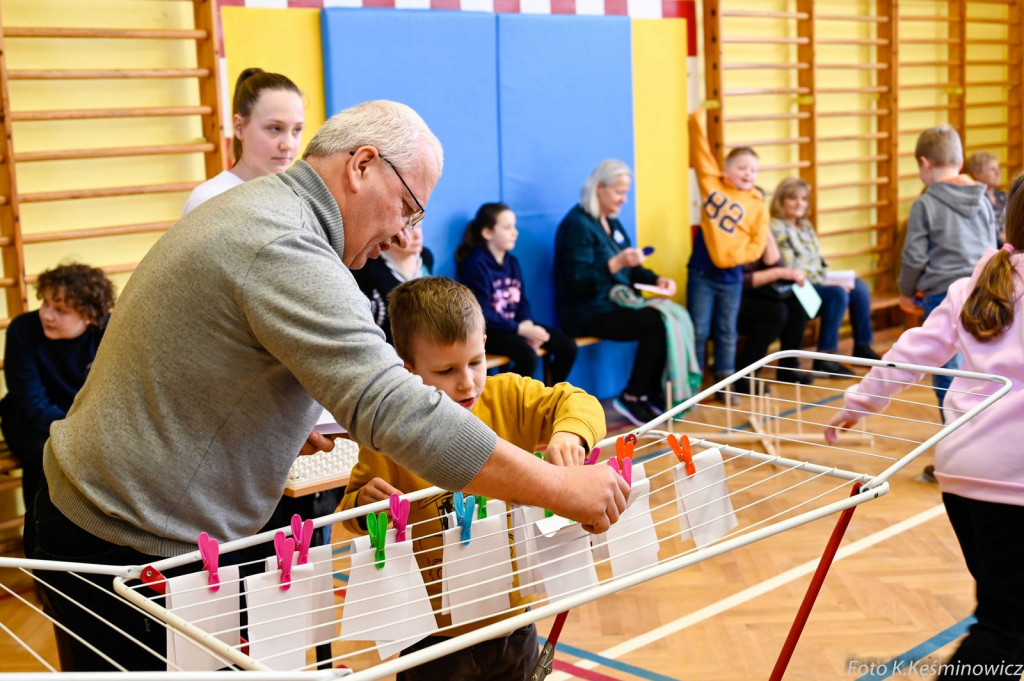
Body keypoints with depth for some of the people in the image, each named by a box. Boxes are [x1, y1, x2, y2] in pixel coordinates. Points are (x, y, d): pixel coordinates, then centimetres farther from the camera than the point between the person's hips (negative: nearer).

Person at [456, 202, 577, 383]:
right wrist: (520, 329, -21)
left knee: (568, 346, -5)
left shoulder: (512, 262, 12)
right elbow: (483, 314, -17)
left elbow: (522, 301, 11)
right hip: (488, 332, -8)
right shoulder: (476, 264, -13)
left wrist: (528, 325, -10)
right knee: (528, 355, -33)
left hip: (515, 325, 8)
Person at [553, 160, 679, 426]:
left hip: (615, 303, 8)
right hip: (587, 312, -8)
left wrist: (657, 280, 0)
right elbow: (579, 283, -21)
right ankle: (631, 397, -9)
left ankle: (653, 393, -3)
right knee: (657, 322, -24)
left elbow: (630, 269, 18)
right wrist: (616, 263, -30)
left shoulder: (611, 222, 14)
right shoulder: (577, 224, -13)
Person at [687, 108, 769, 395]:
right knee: (698, 331, 3)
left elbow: (757, 245, -5)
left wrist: (732, 257, -18)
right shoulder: (711, 184, 2)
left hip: (731, 277, 1)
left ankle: (724, 384, 19)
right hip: (701, 272, -1)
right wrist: (697, 120, 2)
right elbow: (701, 149, 4)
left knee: (726, 332, 11)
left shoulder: (757, 205, 1)